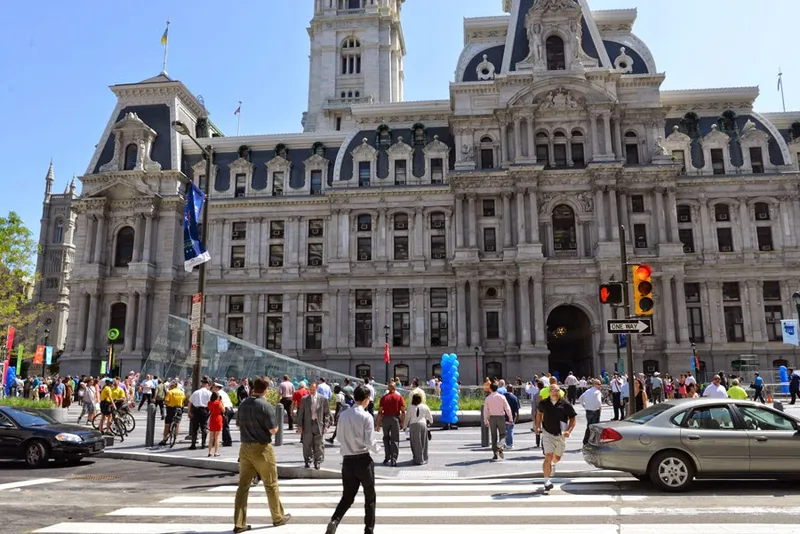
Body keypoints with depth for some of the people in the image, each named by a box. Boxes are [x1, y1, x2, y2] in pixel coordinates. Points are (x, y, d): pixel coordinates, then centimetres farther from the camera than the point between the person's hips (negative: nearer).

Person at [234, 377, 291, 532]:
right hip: (262, 449, -6)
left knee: (243, 485, 8)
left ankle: (239, 523, 8)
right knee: (271, 485, 9)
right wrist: (275, 427, 4)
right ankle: (278, 517, 21)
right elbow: (274, 430, -16)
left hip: (245, 448, 6)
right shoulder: (265, 406, -16)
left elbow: (239, 425, 13)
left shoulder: (243, 404, 4)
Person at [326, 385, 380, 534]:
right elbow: (370, 442, -15)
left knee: (347, 497, 14)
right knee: (370, 497, 14)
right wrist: (378, 449, 5)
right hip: (363, 460, -4)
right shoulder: (366, 416, -14)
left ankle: (334, 521, -8)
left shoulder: (343, 415, 0)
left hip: (347, 460, 4)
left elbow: (339, 437, 9)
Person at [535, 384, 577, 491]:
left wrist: (569, 431, -17)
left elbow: (572, 419, -3)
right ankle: (547, 481, -10)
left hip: (561, 435, 1)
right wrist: (538, 426, 7)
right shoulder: (544, 403, -5)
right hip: (547, 433, -1)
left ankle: (552, 464, 56)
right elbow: (539, 413, 15)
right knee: (548, 457, -15)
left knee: (557, 457, 20)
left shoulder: (566, 405, -10)